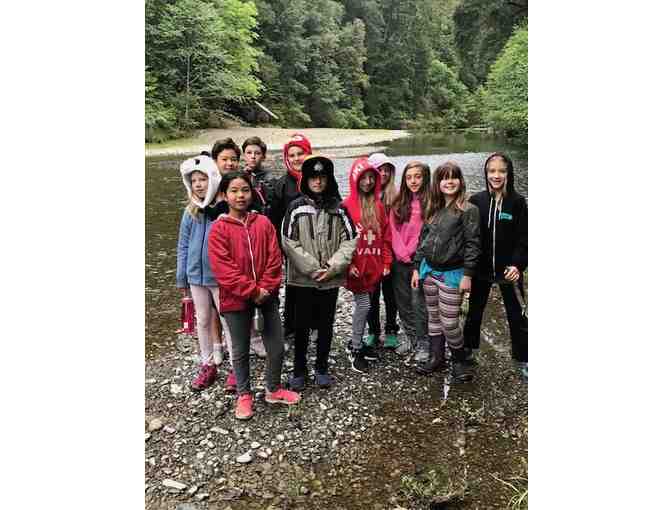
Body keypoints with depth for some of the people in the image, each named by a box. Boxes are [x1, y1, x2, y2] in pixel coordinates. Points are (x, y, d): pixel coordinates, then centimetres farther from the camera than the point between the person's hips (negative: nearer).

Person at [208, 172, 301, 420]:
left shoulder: (263, 223, 1)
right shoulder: (219, 229, -8)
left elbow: (274, 259, -1)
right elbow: (223, 268, -14)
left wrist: (265, 289, -12)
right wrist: (252, 291, -18)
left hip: (266, 295, 3)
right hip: (236, 299, -3)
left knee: (276, 347, 10)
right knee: (241, 350, 12)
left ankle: (273, 389, 34)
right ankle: (244, 395, 32)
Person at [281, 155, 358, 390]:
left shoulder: (338, 208, 4)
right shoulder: (296, 207, -1)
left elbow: (350, 240, 0)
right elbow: (289, 242, -6)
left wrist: (332, 267, -11)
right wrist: (312, 268, -12)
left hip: (331, 278, 2)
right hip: (303, 278, -1)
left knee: (326, 325, 11)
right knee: (301, 326, 7)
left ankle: (322, 368, 27)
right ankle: (299, 370, 22)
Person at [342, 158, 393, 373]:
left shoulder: (378, 206, 8)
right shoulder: (347, 205, -7)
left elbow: (385, 236, 10)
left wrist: (386, 262, 6)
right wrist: (348, 263, -14)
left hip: (374, 264, 5)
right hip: (357, 265, -5)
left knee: (363, 305, 12)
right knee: (364, 304, -4)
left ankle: (357, 342, 29)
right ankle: (356, 350, 12)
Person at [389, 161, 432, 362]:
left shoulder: (430, 202, -5)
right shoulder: (398, 203, 9)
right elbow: (394, 230, 4)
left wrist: (410, 252, -11)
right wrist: (402, 253, -7)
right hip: (400, 261, 5)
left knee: (418, 303, -2)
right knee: (402, 302, 13)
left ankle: (423, 344, 13)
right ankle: (410, 338, 29)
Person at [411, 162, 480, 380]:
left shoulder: (468, 211, -8)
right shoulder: (433, 209, 9)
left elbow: (472, 244, -11)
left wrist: (467, 274, -15)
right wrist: (417, 267, 9)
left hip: (452, 273, -6)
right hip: (429, 270, 6)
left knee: (449, 323, -4)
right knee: (433, 317, 14)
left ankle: (459, 360, 19)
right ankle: (436, 357, 29)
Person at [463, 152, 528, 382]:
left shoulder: (518, 203, -8)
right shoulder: (476, 201, -4)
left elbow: (523, 238, -8)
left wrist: (517, 265, -20)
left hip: (508, 270, -1)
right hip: (481, 270, 2)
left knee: (517, 316, 8)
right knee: (474, 312, 16)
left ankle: (522, 360, 25)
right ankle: (468, 349, 36)